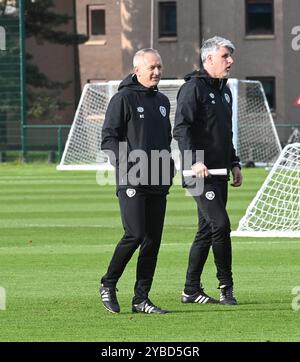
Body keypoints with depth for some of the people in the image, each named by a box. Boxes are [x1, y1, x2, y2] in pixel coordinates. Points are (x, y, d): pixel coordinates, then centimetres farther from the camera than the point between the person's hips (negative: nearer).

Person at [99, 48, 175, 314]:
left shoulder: (162, 101, 18)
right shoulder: (123, 99, -4)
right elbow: (109, 138, -7)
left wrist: (169, 167, 13)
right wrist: (126, 165, -17)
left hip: (158, 183, 7)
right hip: (131, 182, -7)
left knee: (153, 241, 3)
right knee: (135, 235, -15)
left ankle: (141, 299, 7)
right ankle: (108, 285, 4)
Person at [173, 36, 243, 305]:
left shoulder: (224, 90, 19)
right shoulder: (193, 88, -10)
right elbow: (181, 129, -17)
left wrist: (234, 163, 19)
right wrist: (194, 160, -26)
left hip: (219, 174, 9)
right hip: (201, 173, -9)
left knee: (207, 231, 10)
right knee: (220, 224, -15)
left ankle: (192, 290, 16)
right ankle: (226, 286, -6)